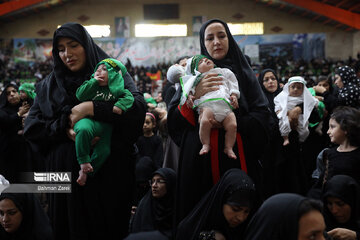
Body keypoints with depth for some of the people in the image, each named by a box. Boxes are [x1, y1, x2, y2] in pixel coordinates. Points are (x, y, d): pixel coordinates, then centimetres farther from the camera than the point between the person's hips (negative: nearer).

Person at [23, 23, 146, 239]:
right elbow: (31, 127, 4)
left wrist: (91, 108, -18)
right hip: (67, 174, 2)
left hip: (109, 172, -2)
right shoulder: (49, 86, 13)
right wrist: (65, 129, -13)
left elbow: (138, 107, -13)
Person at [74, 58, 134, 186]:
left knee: (104, 151, -12)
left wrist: (120, 106, -18)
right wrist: (94, 81, -3)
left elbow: (129, 97, 1)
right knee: (83, 129, -37)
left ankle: (85, 171, 8)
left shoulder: (117, 89, 14)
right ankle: (84, 161, -22)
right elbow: (80, 95, -1)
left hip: (105, 125, 2)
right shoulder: (92, 84, 15)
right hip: (87, 118, -1)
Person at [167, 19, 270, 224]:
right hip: (201, 161, 0)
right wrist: (195, 95, -13)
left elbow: (262, 117, 0)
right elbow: (173, 121, 2)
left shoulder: (243, 74, 10)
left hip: (237, 160, 0)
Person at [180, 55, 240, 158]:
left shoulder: (223, 73, 33)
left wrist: (234, 95, 16)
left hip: (225, 104, 3)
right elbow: (188, 87, 16)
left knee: (232, 125, -20)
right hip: (207, 105, -2)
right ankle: (205, 145, -16)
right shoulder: (197, 79, 26)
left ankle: (228, 147, -4)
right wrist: (189, 95, -3)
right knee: (205, 122, -32)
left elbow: (232, 83, 31)